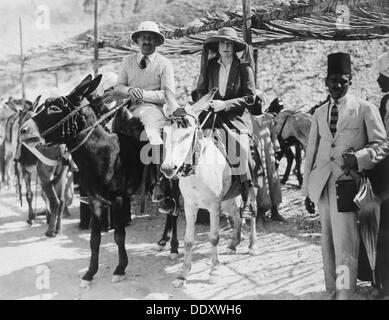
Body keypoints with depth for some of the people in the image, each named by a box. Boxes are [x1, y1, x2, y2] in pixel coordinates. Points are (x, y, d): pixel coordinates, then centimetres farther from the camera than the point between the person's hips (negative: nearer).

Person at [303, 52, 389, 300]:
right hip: (322, 184, 5)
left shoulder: (366, 109, 3)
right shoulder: (320, 113, 15)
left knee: (344, 244, -9)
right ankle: (332, 291, 21)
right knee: (328, 242, 11)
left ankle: (345, 293, -1)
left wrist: (359, 157, -16)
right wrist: (307, 190, 13)